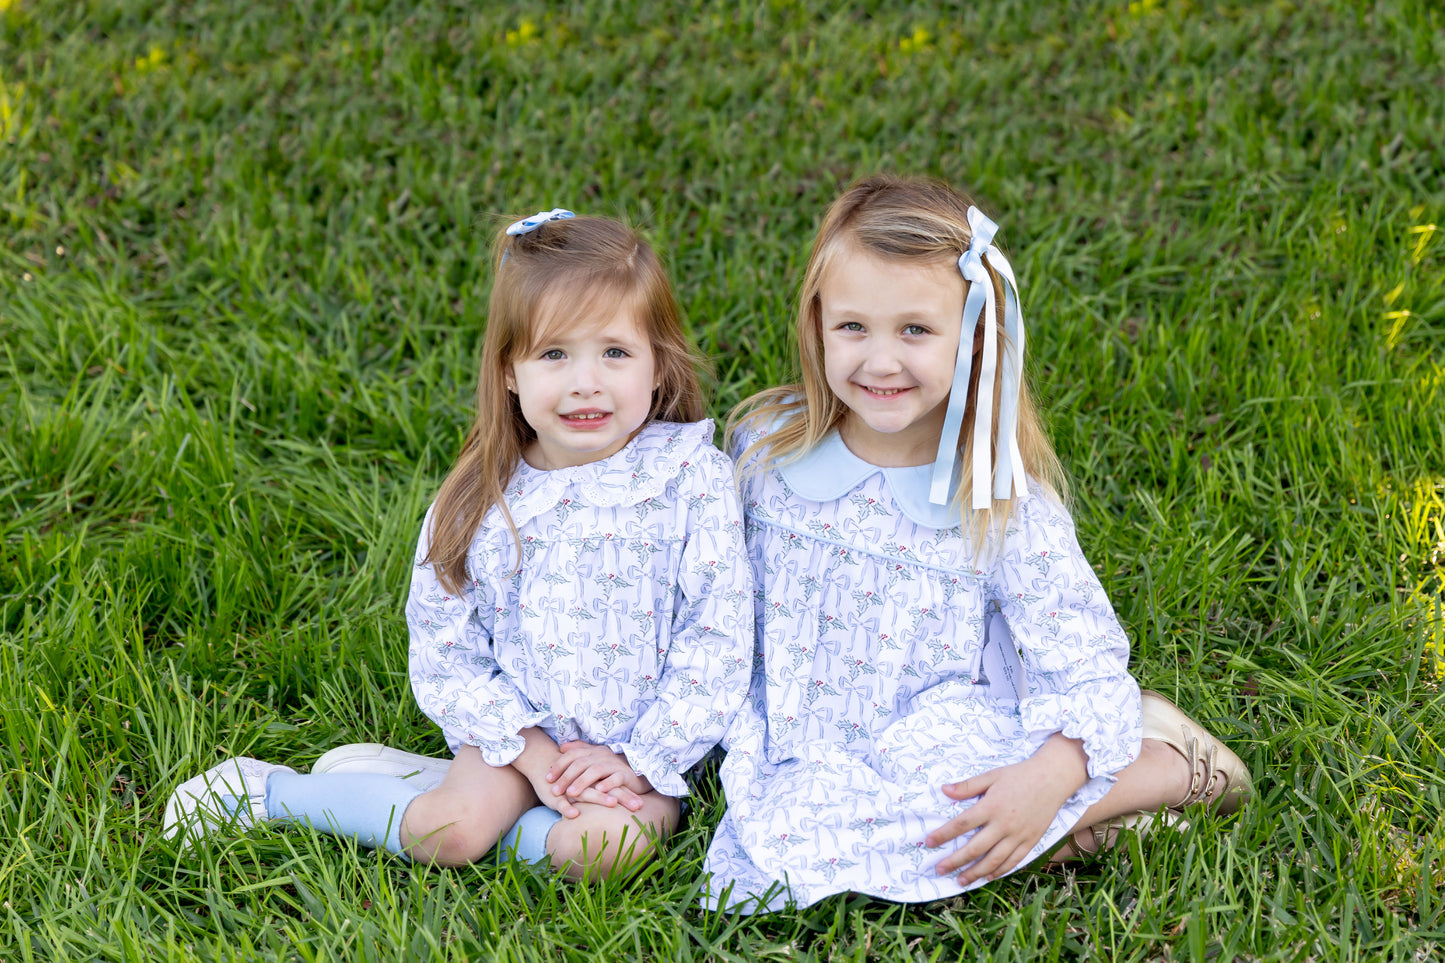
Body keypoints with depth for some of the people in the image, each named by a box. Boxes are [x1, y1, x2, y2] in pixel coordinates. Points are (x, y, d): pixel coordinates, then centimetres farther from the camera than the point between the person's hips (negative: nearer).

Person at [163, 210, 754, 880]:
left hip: (648, 742, -1)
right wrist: (531, 749, -14)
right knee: (449, 833, -21)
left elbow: (718, 639, -11)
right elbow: (445, 652, -4)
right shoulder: (485, 498, -7)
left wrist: (640, 761, -16)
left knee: (606, 844, -29)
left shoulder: (695, 480, -12)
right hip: (521, 728, 1)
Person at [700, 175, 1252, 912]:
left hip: (948, 751, -3)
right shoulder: (766, 450, -1)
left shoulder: (1002, 504, -10)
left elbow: (1086, 664, -11)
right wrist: (746, 748, 6)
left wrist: (1047, 778, -28)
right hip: (805, 761, 4)